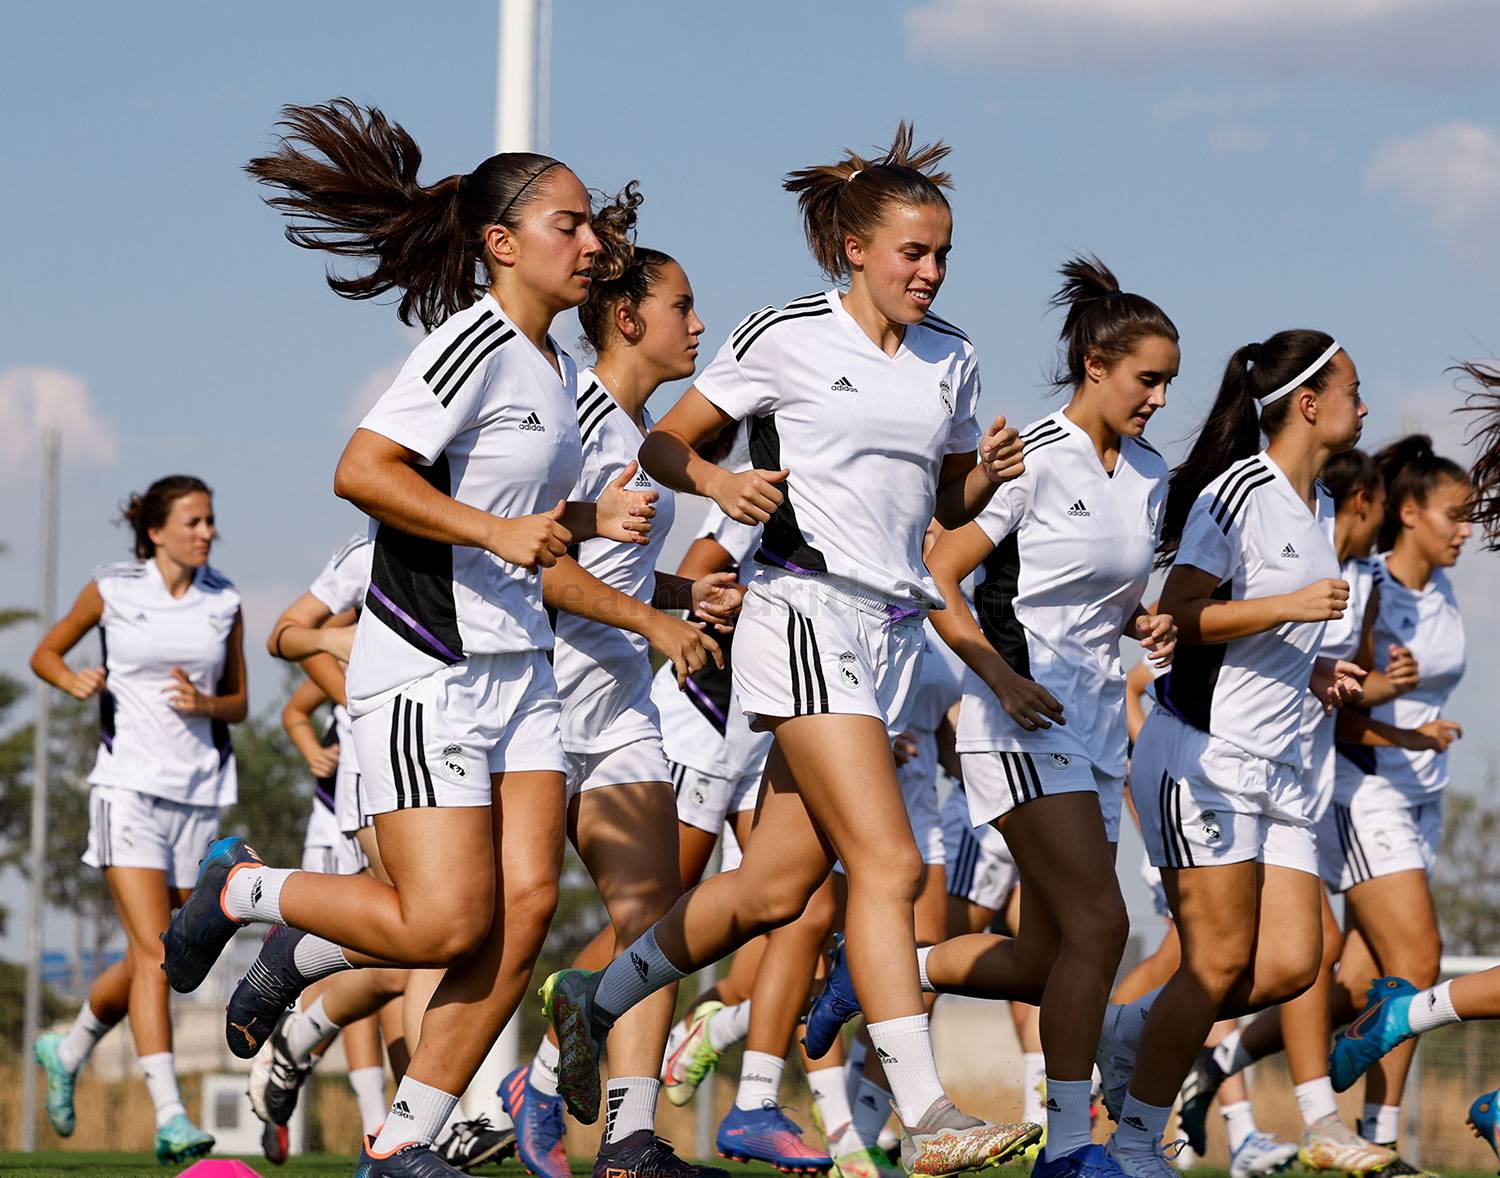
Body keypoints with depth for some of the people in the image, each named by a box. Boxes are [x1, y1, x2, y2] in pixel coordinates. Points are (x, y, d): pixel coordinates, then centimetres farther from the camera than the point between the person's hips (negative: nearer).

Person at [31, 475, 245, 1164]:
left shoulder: (224, 603, 8)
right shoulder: (111, 591, 0)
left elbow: (239, 704, 15)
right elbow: (45, 653, 14)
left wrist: (204, 704, -8)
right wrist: (73, 681, -8)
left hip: (199, 795, 4)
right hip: (129, 784, -4)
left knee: (152, 961, 8)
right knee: (153, 952, -15)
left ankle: (67, 1051, 35)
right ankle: (169, 1119, -20)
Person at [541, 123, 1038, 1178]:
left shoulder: (952, 359, 13)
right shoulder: (786, 337, -4)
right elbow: (663, 445, 2)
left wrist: (987, 474, 1)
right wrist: (720, 482, -18)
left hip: (895, 632, 7)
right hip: (806, 615, -7)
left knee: (777, 888, 8)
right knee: (888, 863, -18)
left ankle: (597, 999, 29)